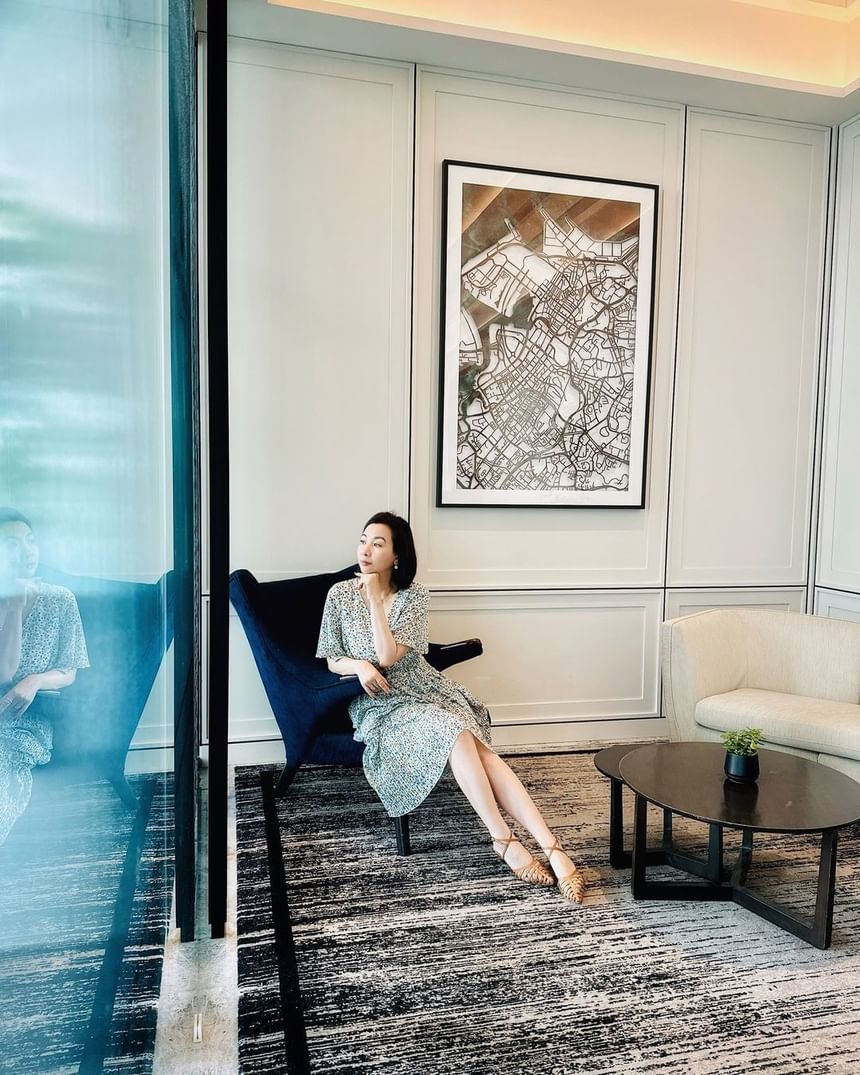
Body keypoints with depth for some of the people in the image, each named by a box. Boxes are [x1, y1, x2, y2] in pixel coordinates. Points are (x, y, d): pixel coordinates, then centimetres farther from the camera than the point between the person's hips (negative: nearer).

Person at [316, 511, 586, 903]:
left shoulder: (414, 595, -1)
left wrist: (374, 597, -15)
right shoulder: (340, 594, 1)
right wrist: (359, 666, -16)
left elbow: (388, 656, -13)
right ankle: (504, 841, -24)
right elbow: (332, 661, 7)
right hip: (379, 704, -1)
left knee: (478, 748, -28)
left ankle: (552, 847, -32)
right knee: (455, 735, -32)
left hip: (424, 688, 2)